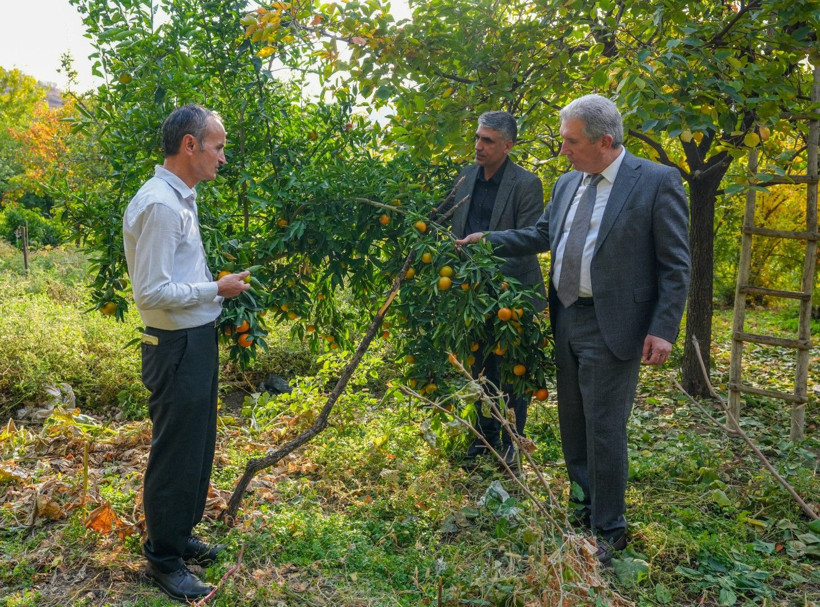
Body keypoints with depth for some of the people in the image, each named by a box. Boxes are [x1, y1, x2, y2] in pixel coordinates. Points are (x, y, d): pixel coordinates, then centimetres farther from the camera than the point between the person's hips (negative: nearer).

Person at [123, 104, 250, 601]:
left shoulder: (181, 199, 11)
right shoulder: (159, 205, -20)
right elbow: (151, 292, -23)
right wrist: (217, 289, -16)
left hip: (198, 341, 10)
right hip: (178, 347, -10)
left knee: (197, 448, 20)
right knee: (176, 455, 3)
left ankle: (180, 536, 37)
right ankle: (164, 560, 20)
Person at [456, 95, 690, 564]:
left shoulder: (657, 182, -10)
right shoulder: (568, 184, 10)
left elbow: (676, 265, -11)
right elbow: (541, 235, 22)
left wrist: (663, 330, -16)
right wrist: (488, 241, 14)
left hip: (611, 328, -7)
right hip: (567, 322, 7)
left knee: (605, 431, 1)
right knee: (572, 425, 17)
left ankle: (609, 530, 19)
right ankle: (585, 507, 36)